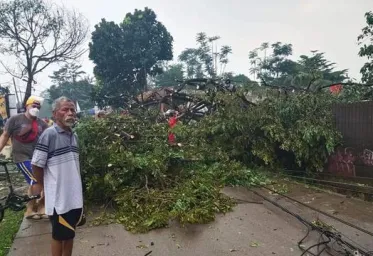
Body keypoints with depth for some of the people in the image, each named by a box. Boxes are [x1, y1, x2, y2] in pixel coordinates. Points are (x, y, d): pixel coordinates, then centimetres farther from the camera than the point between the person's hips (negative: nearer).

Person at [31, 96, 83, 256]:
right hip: (58, 197, -6)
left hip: (75, 195, 6)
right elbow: (36, 165, -12)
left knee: (70, 233, 20)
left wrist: (76, 186, 14)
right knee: (59, 235, 12)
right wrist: (43, 186, 0)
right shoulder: (49, 134, -16)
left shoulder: (74, 136, 6)